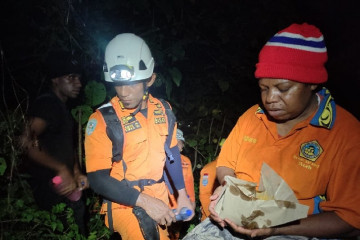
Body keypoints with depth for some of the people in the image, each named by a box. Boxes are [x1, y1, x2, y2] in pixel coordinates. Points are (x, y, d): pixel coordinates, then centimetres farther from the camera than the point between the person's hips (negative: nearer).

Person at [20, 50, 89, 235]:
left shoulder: (63, 108, 12)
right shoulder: (46, 104, -17)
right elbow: (28, 142, -30)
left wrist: (77, 174, 7)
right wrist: (62, 169, -30)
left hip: (64, 183, 9)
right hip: (48, 187, -9)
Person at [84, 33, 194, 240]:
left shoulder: (163, 110, -1)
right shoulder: (103, 120, -16)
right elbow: (98, 179, -17)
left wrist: (182, 195, 10)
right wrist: (144, 201, -24)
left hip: (160, 197, 5)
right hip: (124, 203, -5)